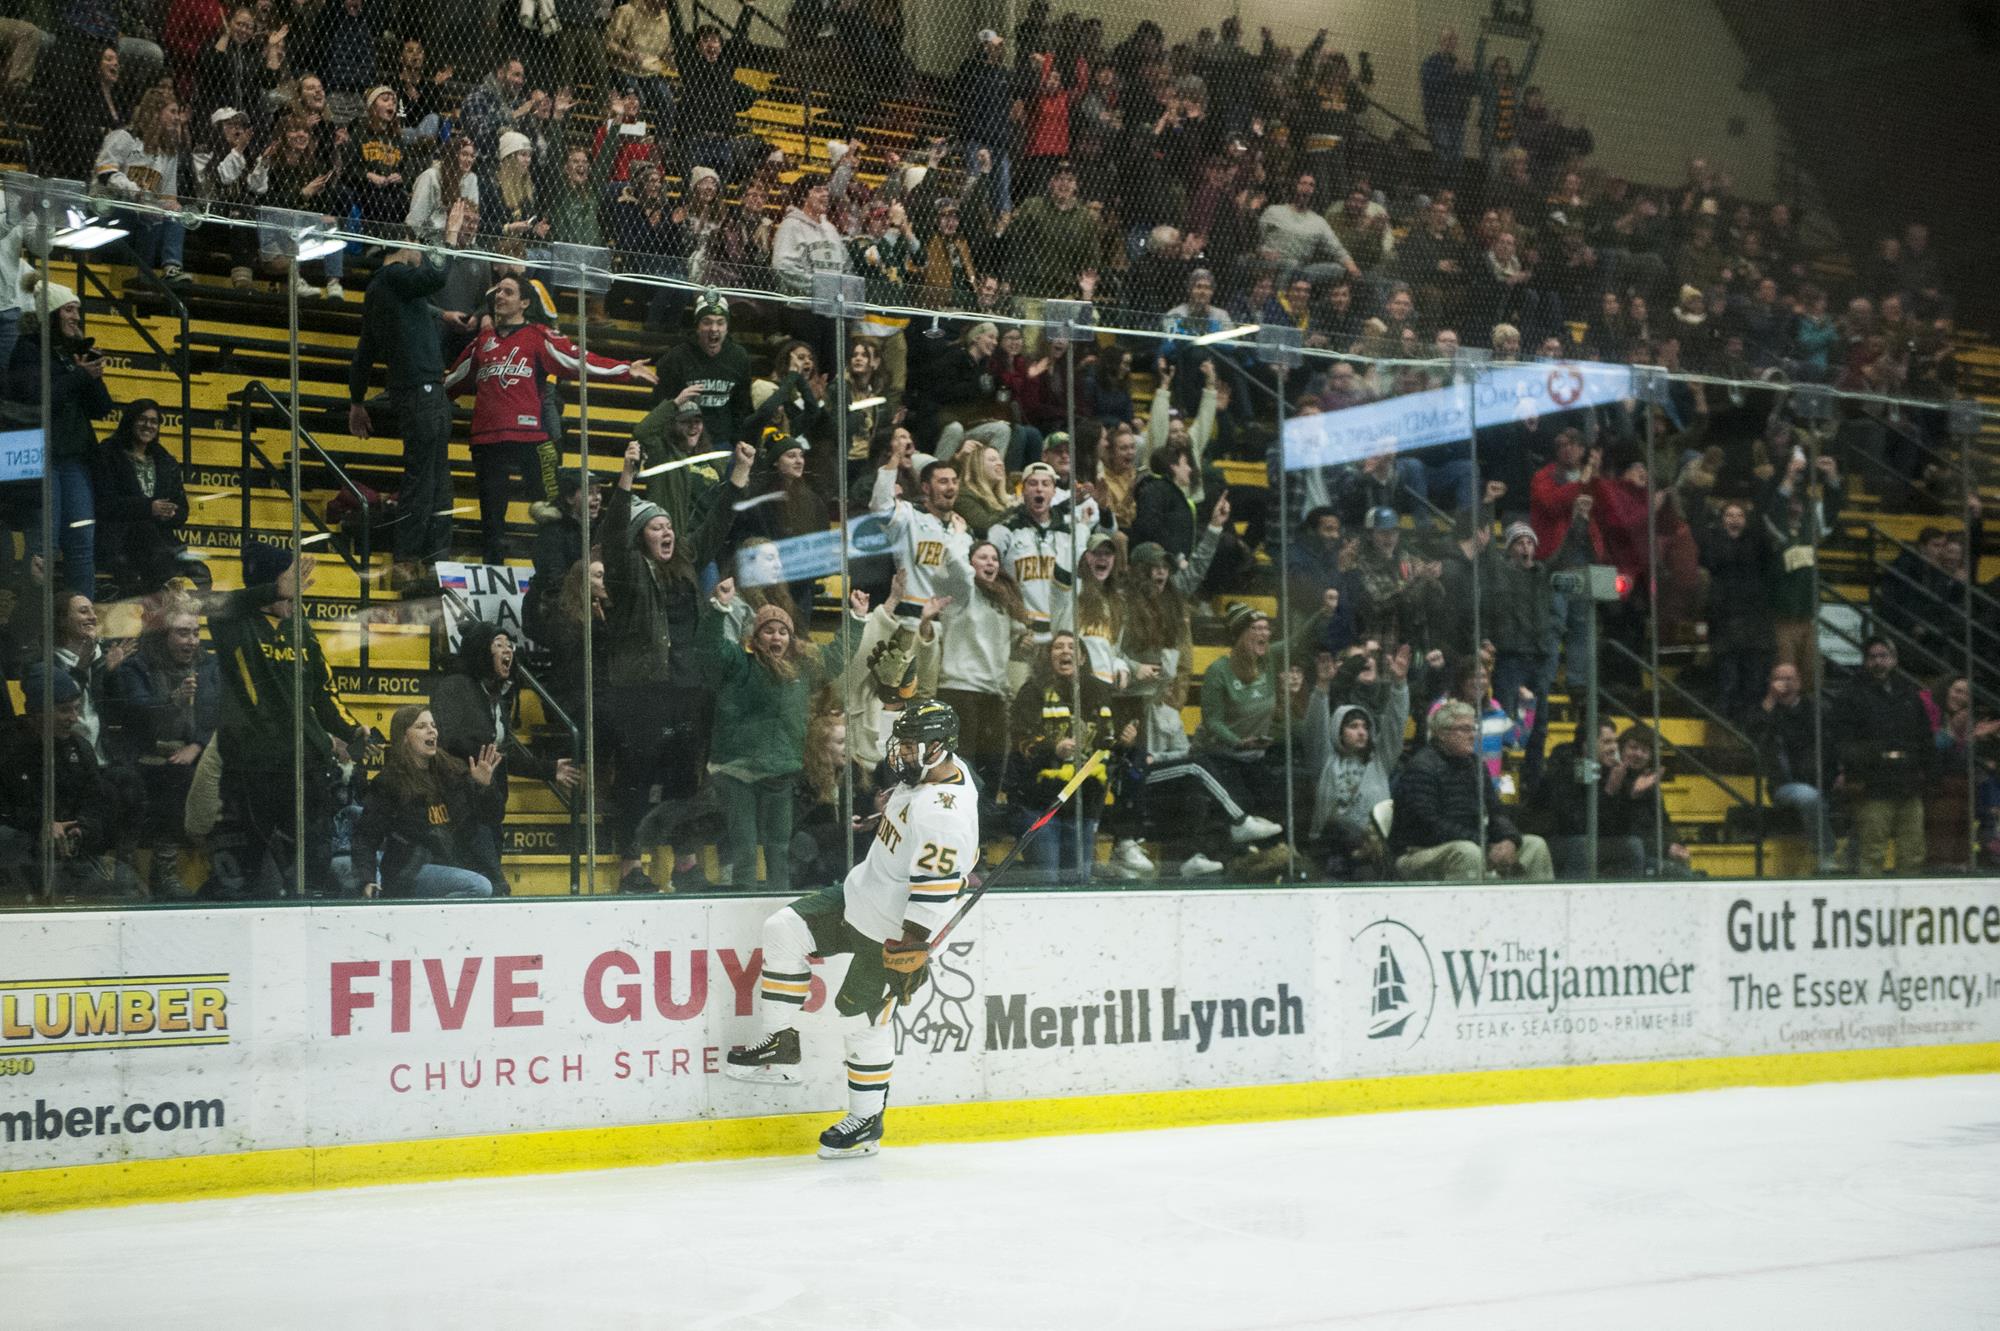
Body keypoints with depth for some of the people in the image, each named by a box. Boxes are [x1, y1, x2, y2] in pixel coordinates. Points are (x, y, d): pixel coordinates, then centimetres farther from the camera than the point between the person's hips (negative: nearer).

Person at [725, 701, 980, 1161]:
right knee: (784, 931, -1)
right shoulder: (930, 770, -1)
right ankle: (780, 1047, 7)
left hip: (892, 930, -10)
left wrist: (913, 947, -29)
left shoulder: (943, 812, -30)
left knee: (864, 1016, -1)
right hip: (861, 895, 10)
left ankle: (867, 1122, 14)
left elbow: (936, 888, -31)